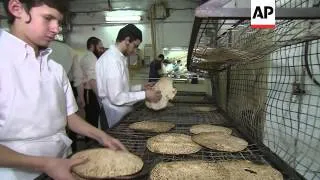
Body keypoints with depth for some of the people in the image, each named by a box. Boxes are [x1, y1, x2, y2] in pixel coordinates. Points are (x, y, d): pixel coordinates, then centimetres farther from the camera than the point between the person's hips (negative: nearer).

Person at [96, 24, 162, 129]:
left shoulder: (119, 58, 8)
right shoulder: (112, 60, -21)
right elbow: (116, 97, -24)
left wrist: (141, 88, 6)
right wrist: (144, 95, -17)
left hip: (123, 115, 9)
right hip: (115, 118, -9)